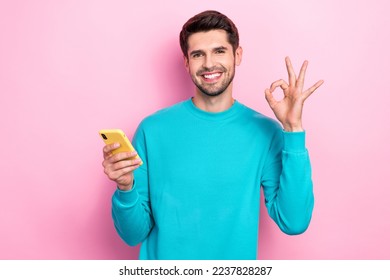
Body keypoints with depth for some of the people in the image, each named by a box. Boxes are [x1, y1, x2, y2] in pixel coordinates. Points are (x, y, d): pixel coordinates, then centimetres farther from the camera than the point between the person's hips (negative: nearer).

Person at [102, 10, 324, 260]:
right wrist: (126, 187, -26)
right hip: (163, 262, -1)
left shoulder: (266, 132, -9)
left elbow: (294, 223, -16)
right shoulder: (153, 129, -10)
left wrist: (293, 131, -19)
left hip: (235, 256, 1)